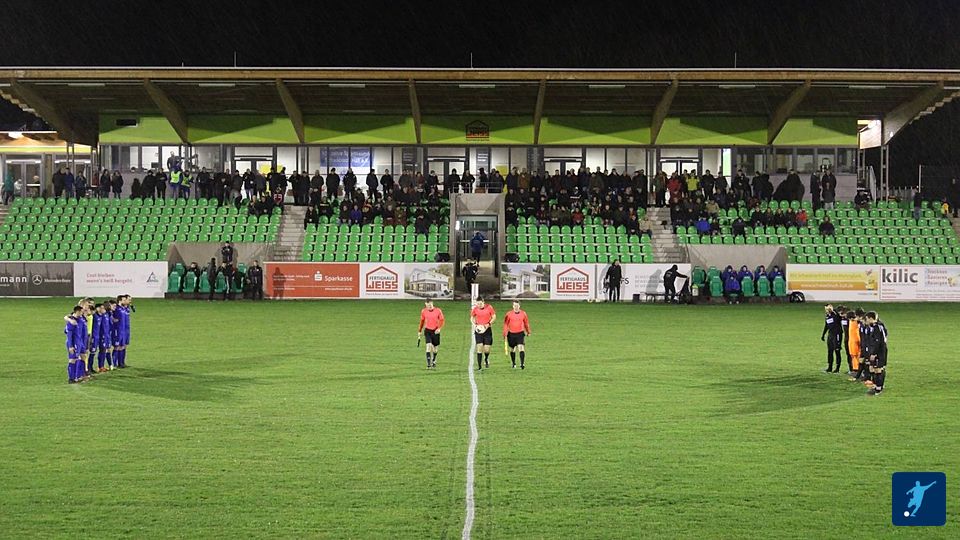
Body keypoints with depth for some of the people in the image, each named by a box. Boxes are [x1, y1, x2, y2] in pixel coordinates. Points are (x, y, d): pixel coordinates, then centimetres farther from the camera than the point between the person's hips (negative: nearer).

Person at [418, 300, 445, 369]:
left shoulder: (438, 311, -7)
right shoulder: (423, 311, -1)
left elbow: (442, 320, -3)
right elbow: (422, 321, 13)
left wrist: (439, 328, -19)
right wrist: (419, 331, 17)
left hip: (436, 331, 0)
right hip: (427, 331, 0)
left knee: (435, 348, 11)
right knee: (429, 346, -17)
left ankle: (434, 361, 39)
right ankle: (428, 364, -18)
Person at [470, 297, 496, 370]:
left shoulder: (489, 307, -7)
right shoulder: (475, 309, -3)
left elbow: (494, 317, 1)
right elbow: (471, 318, 12)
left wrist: (488, 324, -14)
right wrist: (474, 325, -7)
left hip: (487, 330, 0)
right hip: (478, 330, 1)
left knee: (487, 349, 0)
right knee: (479, 347, -10)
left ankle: (486, 359, 35)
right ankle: (479, 366, -4)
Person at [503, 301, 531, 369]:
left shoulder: (523, 313, 2)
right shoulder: (509, 314, -2)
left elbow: (526, 323, 14)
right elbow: (506, 324, 2)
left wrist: (528, 332, 21)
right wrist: (505, 334, -4)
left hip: (520, 333, -1)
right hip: (511, 334, 1)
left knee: (521, 348, -16)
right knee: (512, 350, 9)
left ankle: (522, 364, -20)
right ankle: (514, 364, 27)